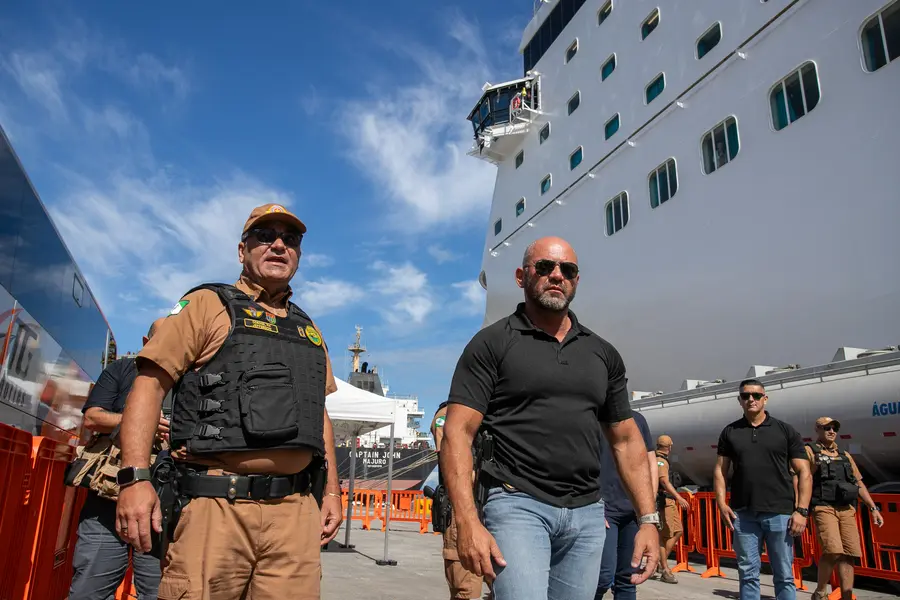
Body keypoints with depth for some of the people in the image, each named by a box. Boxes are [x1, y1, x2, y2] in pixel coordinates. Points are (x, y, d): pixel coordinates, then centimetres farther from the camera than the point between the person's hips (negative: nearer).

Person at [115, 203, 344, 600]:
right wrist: (134, 478, -15)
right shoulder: (208, 305, 3)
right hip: (217, 506, -4)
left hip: (296, 511, 5)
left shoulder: (308, 330, 19)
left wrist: (332, 490, 16)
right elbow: (149, 385, -4)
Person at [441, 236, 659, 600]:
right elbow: (458, 433, -8)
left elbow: (626, 440, 16)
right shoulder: (492, 343, -1)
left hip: (587, 515, 5)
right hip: (517, 504, -5)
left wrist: (648, 519, 7)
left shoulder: (603, 354, 13)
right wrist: (468, 522, -18)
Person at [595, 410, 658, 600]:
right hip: (604, 508, -5)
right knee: (605, 576, -13)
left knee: (627, 578, 8)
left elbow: (651, 462, 16)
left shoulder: (638, 419, 14)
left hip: (636, 510, 5)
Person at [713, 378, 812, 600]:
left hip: (779, 512, -1)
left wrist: (802, 510, -7)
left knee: (784, 575, 6)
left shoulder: (786, 431, 3)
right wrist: (721, 502, -3)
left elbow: (804, 473, 2)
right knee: (748, 573, 8)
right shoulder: (729, 432, 8)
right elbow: (720, 470, 9)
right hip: (743, 514, 1)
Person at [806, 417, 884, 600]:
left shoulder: (845, 455, 21)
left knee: (848, 554, 1)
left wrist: (873, 508, 14)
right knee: (833, 550, -19)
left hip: (847, 509, 6)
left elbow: (859, 483, 23)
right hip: (823, 507, -6)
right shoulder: (809, 451, 2)